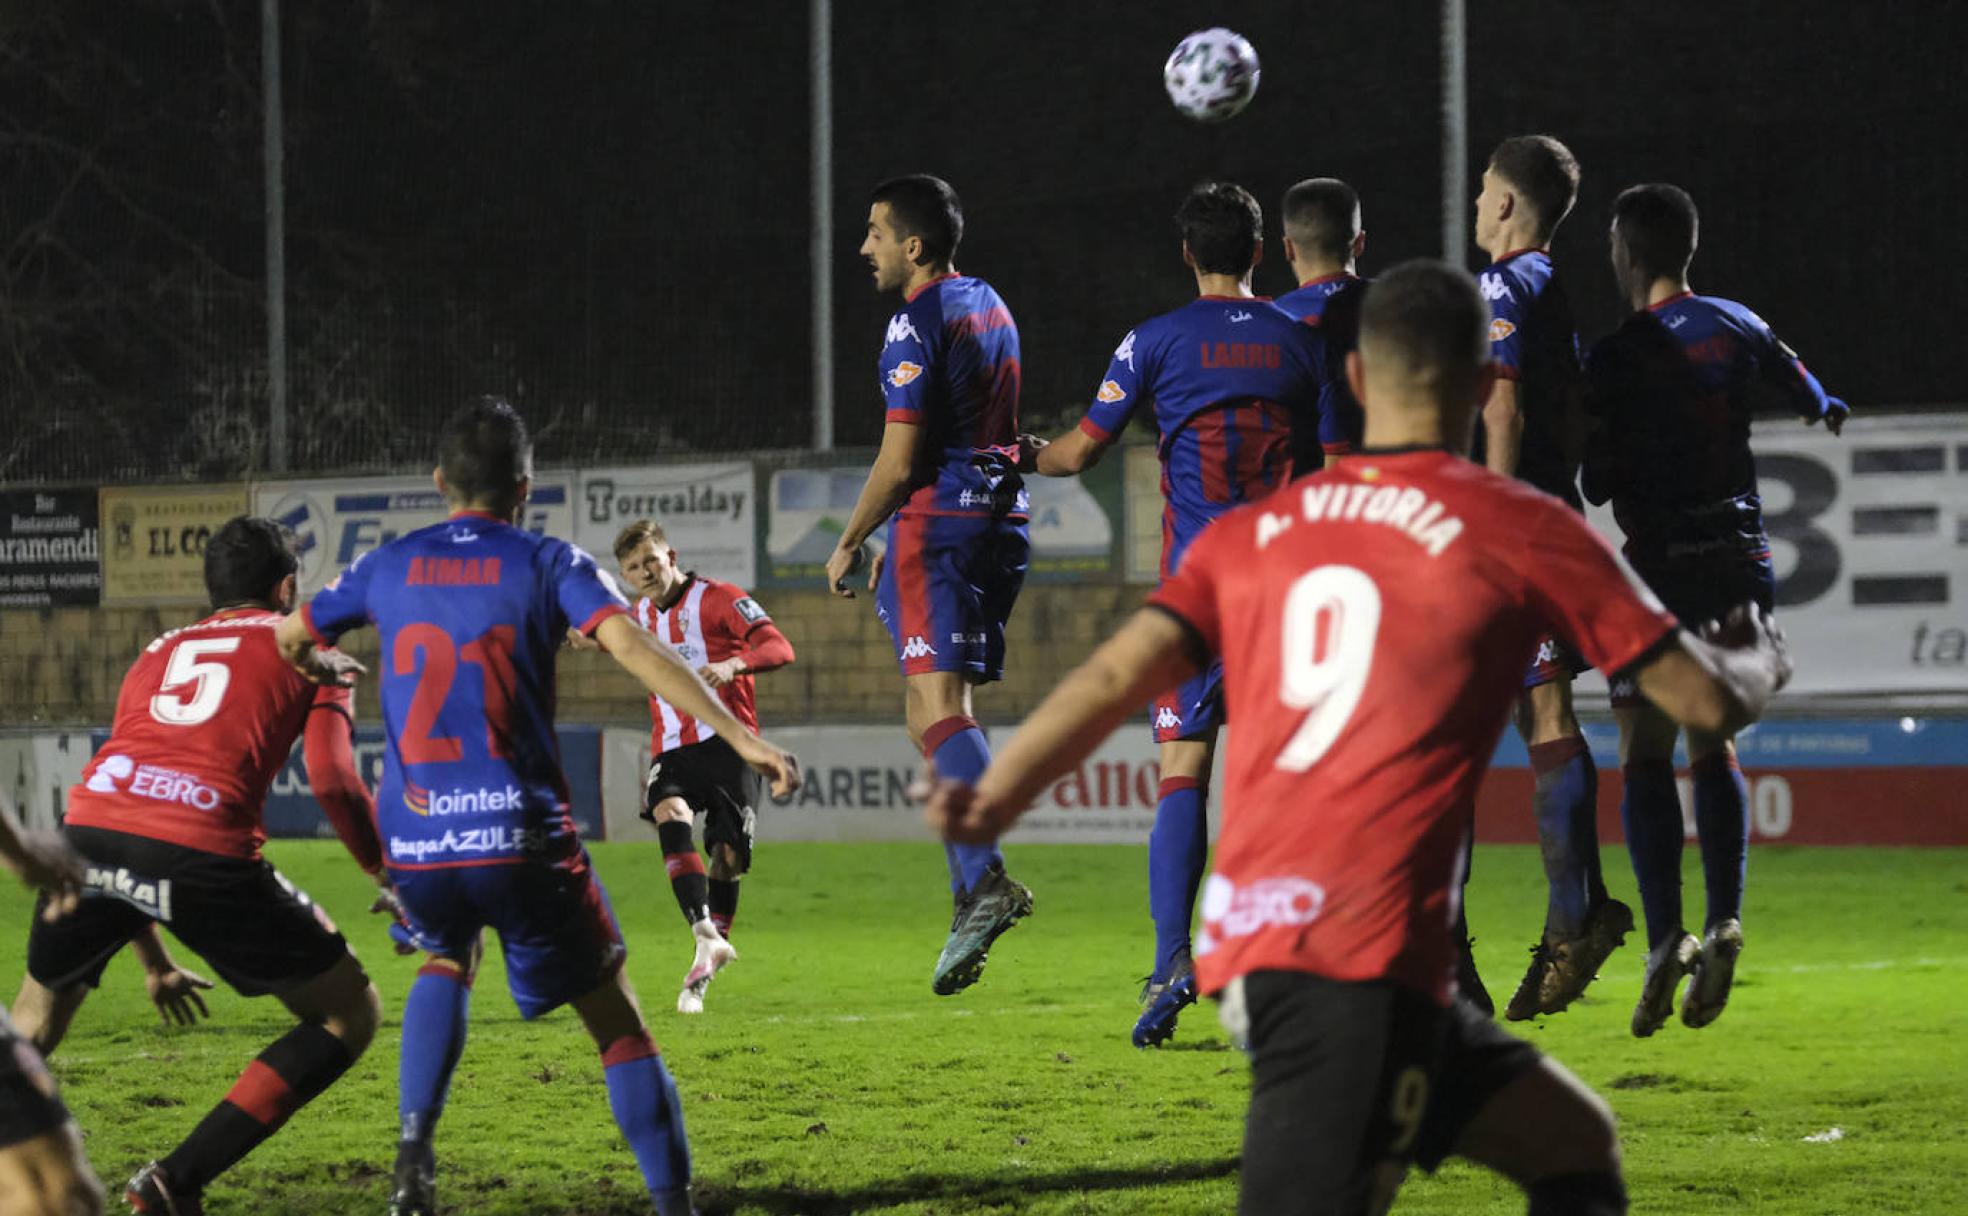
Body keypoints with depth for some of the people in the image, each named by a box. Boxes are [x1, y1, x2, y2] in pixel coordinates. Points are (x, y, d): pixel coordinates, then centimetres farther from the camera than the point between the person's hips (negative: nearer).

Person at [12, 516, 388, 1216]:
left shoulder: (159, 653, 35)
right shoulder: (305, 649, 21)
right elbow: (333, 782, 5)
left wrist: (152, 960, 47)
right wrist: (393, 881, 21)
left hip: (91, 825, 5)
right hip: (201, 854, -5)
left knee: (37, 1019, 31)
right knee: (351, 1015, 11)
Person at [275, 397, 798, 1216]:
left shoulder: (389, 566, 12)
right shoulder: (547, 564, 2)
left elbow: (289, 639, 27)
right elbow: (634, 648, -13)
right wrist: (739, 737, -18)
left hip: (413, 843, 3)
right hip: (521, 839, -3)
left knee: (446, 962, 32)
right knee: (615, 1017, 9)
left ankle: (414, 1150, 10)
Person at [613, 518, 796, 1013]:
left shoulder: (716, 598, -5)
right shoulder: (642, 615, 15)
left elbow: (778, 647, -17)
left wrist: (732, 665, -34)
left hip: (726, 743, -4)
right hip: (672, 749, 4)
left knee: (727, 856, -7)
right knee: (670, 816, -28)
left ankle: (711, 954, 17)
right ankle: (707, 938, -39)